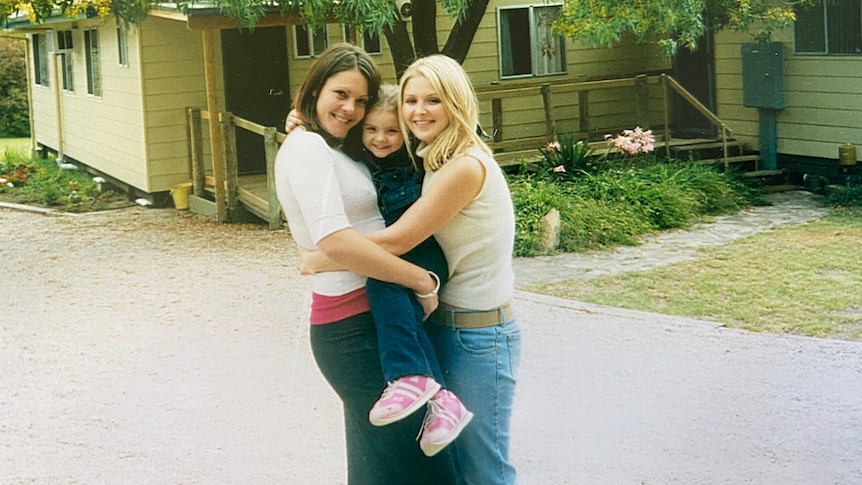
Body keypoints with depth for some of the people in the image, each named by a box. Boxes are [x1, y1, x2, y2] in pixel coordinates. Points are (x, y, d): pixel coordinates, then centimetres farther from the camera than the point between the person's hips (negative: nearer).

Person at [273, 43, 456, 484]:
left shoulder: (336, 151, 17)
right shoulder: (307, 146, -12)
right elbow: (335, 240, -25)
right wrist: (422, 280, -19)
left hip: (366, 319, 10)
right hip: (354, 326, -10)